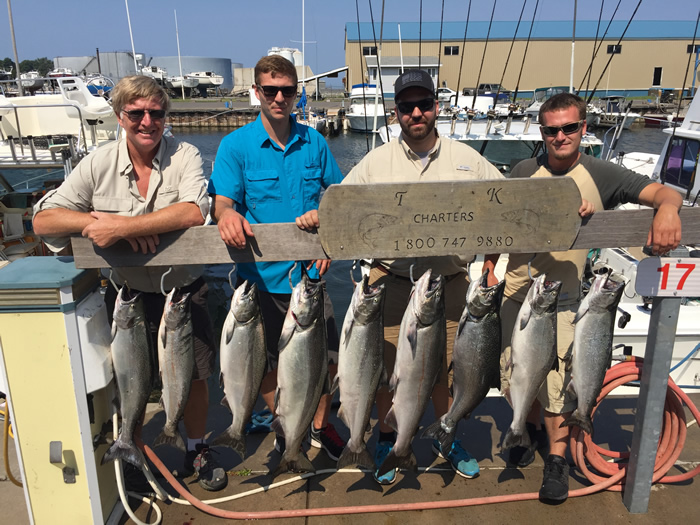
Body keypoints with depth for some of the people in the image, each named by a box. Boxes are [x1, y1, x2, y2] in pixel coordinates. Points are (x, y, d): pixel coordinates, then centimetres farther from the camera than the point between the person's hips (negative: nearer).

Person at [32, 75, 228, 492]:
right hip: (125, 292, 2)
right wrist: (96, 222, -25)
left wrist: (119, 226, -31)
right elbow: (43, 219, -8)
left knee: (194, 376, 11)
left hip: (183, 290, -1)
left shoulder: (185, 156, -11)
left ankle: (198, 450, 35)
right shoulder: (98, 164, -4)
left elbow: (194, 211, -29)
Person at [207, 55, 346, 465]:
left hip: (309, 272, 3)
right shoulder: (236, 145, -4)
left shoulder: (313, 142, 4)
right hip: (262, 274, -2)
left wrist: (324, 214, -9)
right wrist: (228, 214, -36)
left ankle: (321, 424, 34)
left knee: (329, 354, 9)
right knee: (271, 361, 13)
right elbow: (221, 201, -12)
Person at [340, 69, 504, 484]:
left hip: (449, 280, 1)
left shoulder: (467, 159, 7)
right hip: (391, 280, -1)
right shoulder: (376, 161, 3)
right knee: (388, 363, 6)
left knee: (444, 363, 13)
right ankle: (387, 439, 27)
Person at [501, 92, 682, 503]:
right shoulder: (525, 172, 4)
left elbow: (664, 192, -11)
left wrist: (667, 208, -32)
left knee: (555, 379, -1)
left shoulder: (601, 175, -2)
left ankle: (557, 458, 22)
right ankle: (531, 429, 41)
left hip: (562, 297, -2)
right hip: (517, 289, 3)